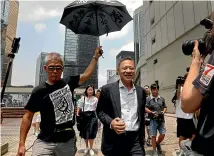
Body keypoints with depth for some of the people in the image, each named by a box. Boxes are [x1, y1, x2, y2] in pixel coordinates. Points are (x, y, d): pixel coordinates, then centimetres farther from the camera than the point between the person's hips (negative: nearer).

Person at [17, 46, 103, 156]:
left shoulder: (68, 83, 0)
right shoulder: (39, 91, -10)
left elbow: (87, 74, 11)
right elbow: (28, 116, -3)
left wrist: (95, 57, 13)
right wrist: (22, 144, -5)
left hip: (68, 140, 3)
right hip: (45, 142, -3)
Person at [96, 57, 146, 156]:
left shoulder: (141, 91, 8)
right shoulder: (107, 89, -4)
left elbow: (141, 116, 14)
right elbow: (100, 111, 0)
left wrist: (142, 137, 16)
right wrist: (111, 123, -18)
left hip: (136, 140, 3)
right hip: (114, 140, -2)